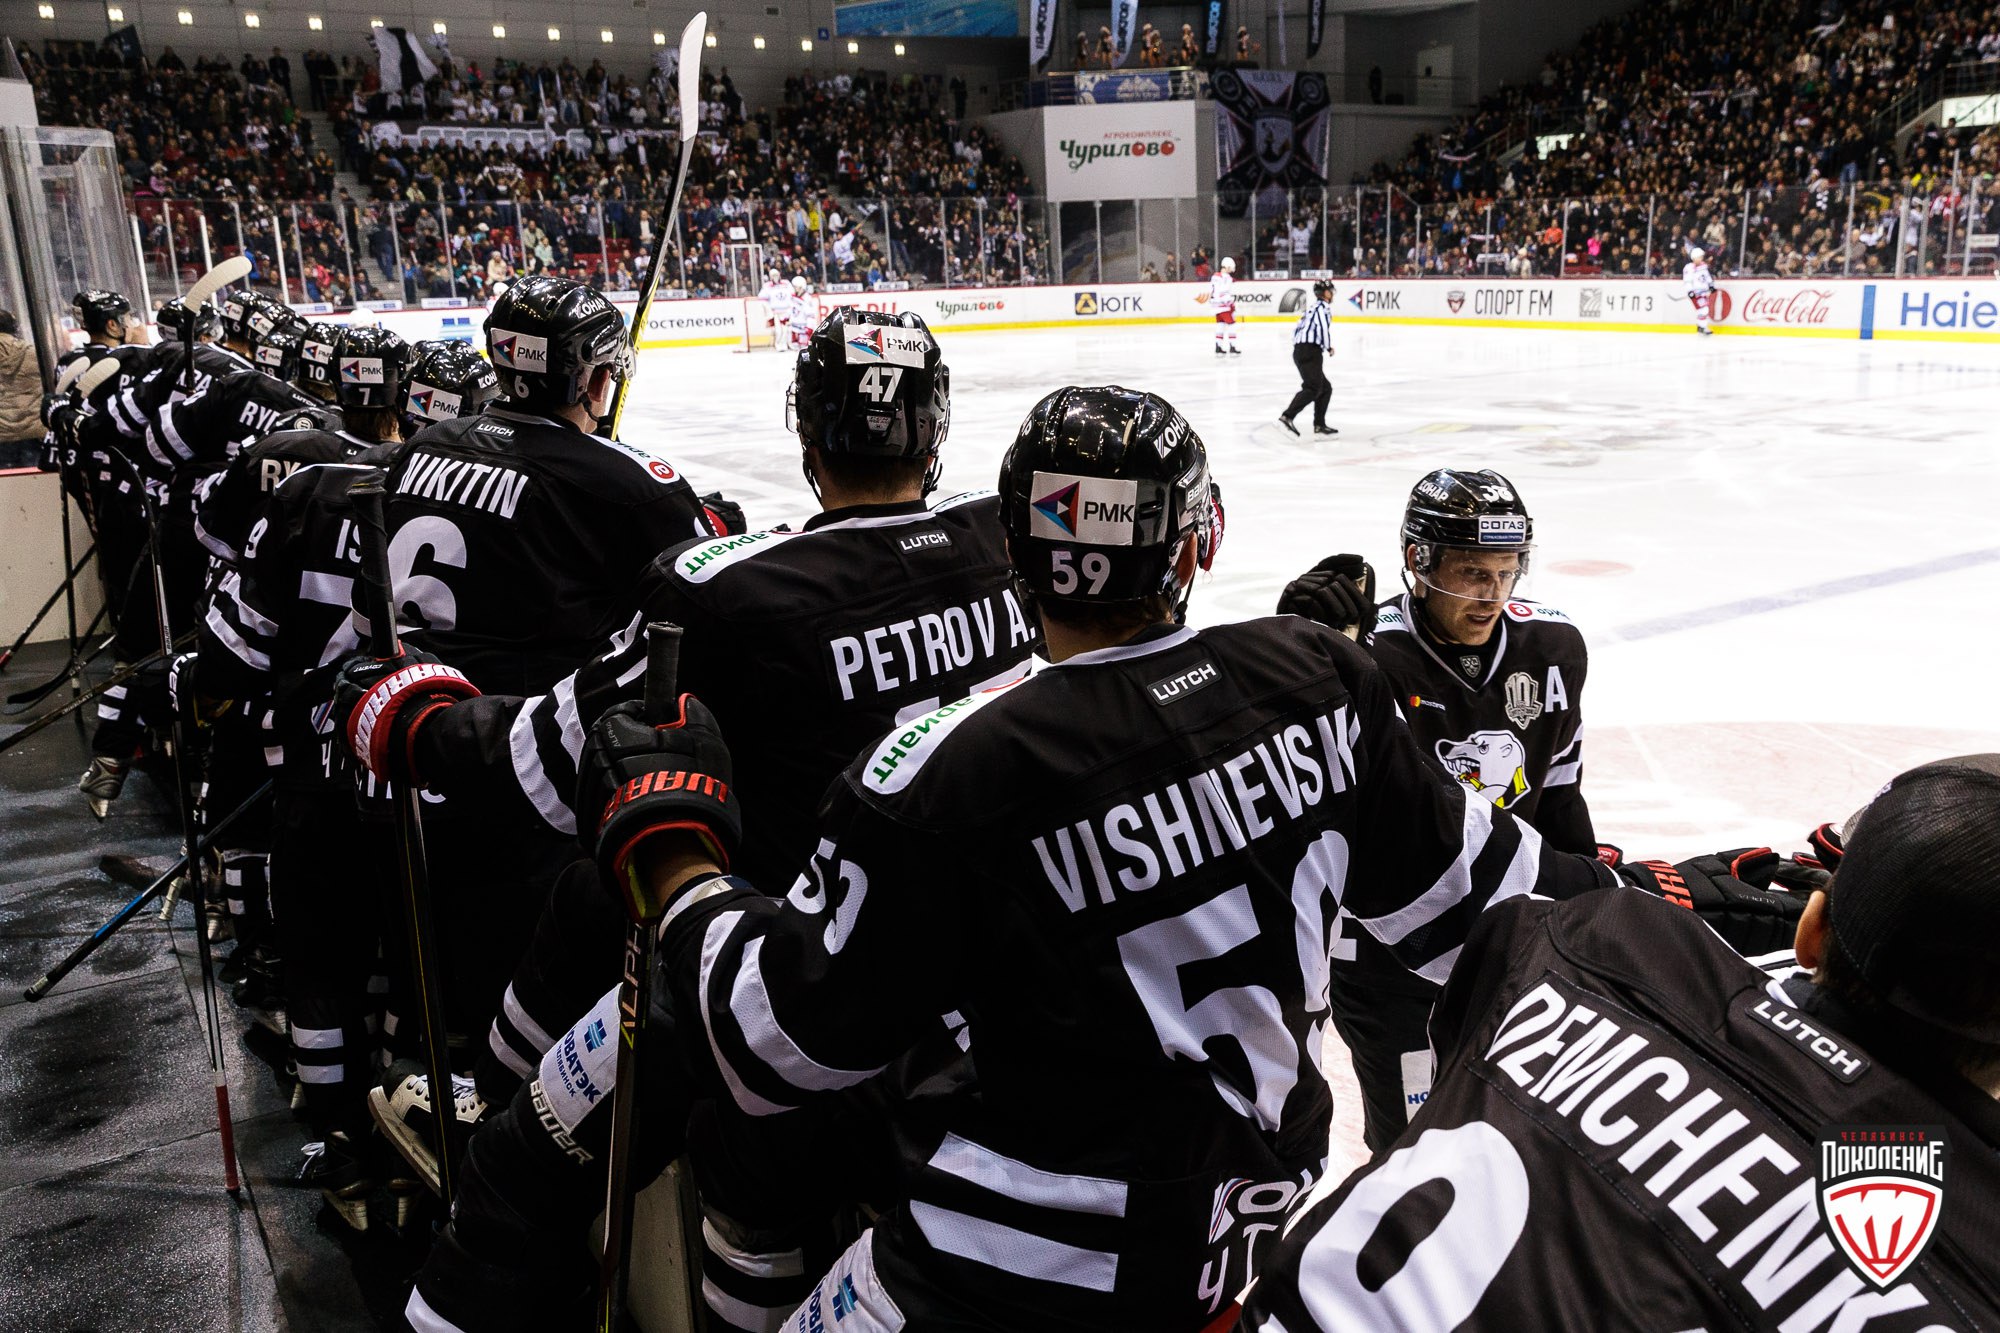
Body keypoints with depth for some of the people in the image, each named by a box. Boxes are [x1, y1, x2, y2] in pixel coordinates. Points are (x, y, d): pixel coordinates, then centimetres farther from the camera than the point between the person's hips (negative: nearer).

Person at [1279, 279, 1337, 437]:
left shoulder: (1313, 308, 27)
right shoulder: (1323, 307, -3)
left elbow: (1296, 329, 26)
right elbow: (1323, 327, -18)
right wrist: (1329, 347, -5)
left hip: (1300, 351, 10)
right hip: (1310, 351, -10)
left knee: (1325, 388, 14)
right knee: (1313, 388, -21)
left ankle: (1319, 425, 13)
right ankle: (1286, 417, -32)